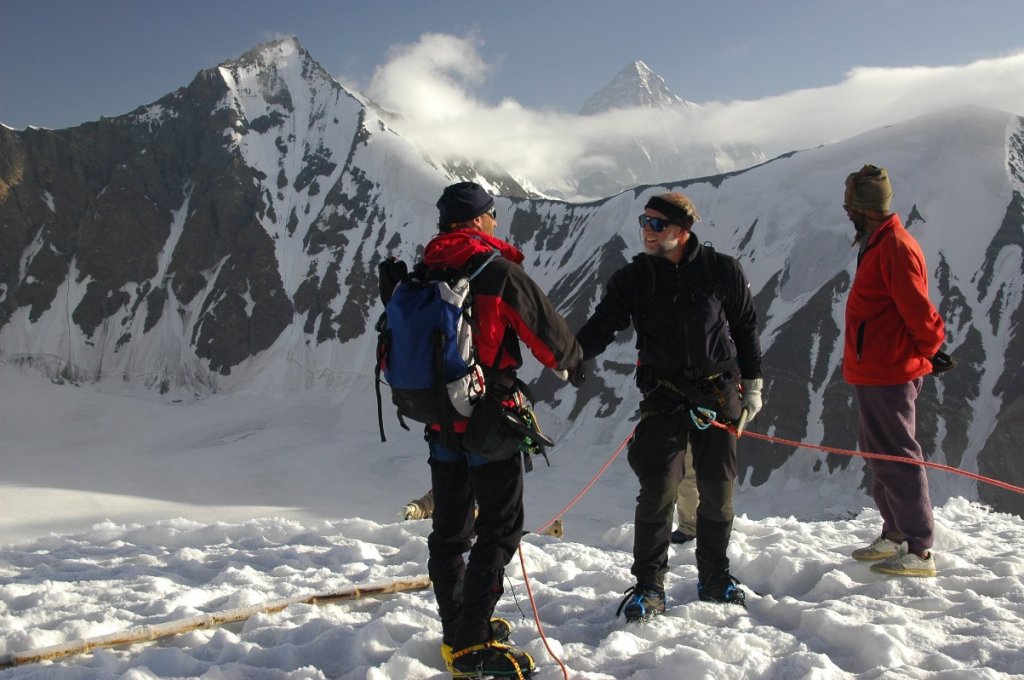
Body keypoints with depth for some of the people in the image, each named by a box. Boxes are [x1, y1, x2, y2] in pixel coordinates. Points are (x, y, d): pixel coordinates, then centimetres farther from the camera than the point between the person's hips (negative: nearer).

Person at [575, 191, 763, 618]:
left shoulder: (722, 271, 0)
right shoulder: (633, 278, 0)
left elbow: (746, 328, 9)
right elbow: (602, 325, -7)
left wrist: (752, 385, 8)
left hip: (719, 394, 1)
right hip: (664, 396, -1)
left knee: (718, 491, 8)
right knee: (658, 491, -9)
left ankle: (714, 578, 26)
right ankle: (648, 586, 4)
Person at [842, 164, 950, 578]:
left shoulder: (895, 247, -18)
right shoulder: (878, 244, 15)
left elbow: (918, 311, -21)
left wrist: (930, 350, -7)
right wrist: (926, 350, 17)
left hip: (887, 375, -11)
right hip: (875, 372, 11)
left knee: (896, 458, -7)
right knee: (878, 453, 18)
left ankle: (920, 550, -2)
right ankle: (895, 535, 29)